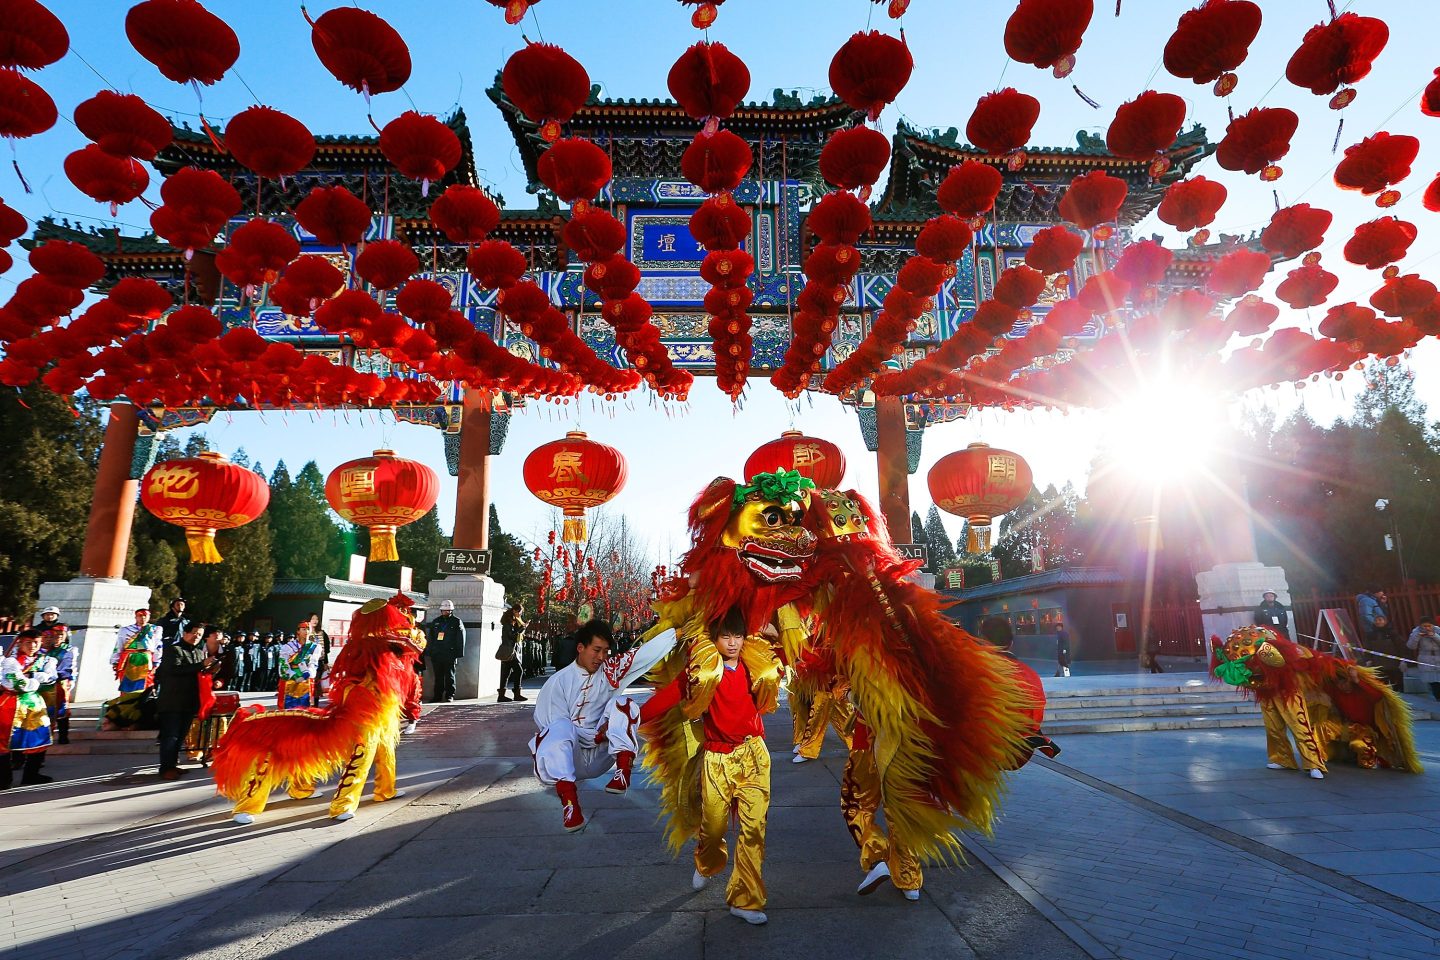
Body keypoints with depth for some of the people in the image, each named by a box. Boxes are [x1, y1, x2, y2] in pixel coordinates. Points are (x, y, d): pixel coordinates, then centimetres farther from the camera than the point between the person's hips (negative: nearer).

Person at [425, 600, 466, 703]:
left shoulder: (456, 622, 3)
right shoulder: (436, 621, 15)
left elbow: (460, 638, -1)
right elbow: (430, 637, 16)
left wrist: (459, 652, -7)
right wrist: (428, 651, 9)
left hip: (450, 654, -4)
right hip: (436, 653, 4)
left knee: (449, 675, 0)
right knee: (438, 676, 8)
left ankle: (450, 695, 6)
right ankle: (437, 696, 15)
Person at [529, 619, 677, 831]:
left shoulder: (611, 670, 2)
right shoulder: (558, 682, -7)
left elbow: (648, 652, -7)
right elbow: (554, 726, -14)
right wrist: (595, 735, -25)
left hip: (600, 757, 3)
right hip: (571, 759, -3)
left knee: (621, 704, -18)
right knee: (561, 727, -34)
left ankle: (623, 771, -35)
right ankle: (568, 799, -47)